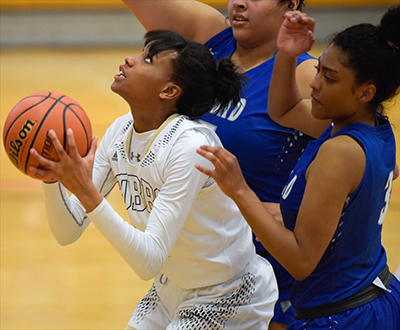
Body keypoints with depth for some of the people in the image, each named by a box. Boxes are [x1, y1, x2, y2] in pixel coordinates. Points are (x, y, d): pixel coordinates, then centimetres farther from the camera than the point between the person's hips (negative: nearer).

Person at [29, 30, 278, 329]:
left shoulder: (191, 146, -28)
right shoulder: (120, 132, -5)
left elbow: (149, 261, -32)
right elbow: (67, 232, -5)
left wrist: (87, 192, -39)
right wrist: (52, 178, -23)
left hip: (228, 302, -7)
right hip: (172, 289, 7)